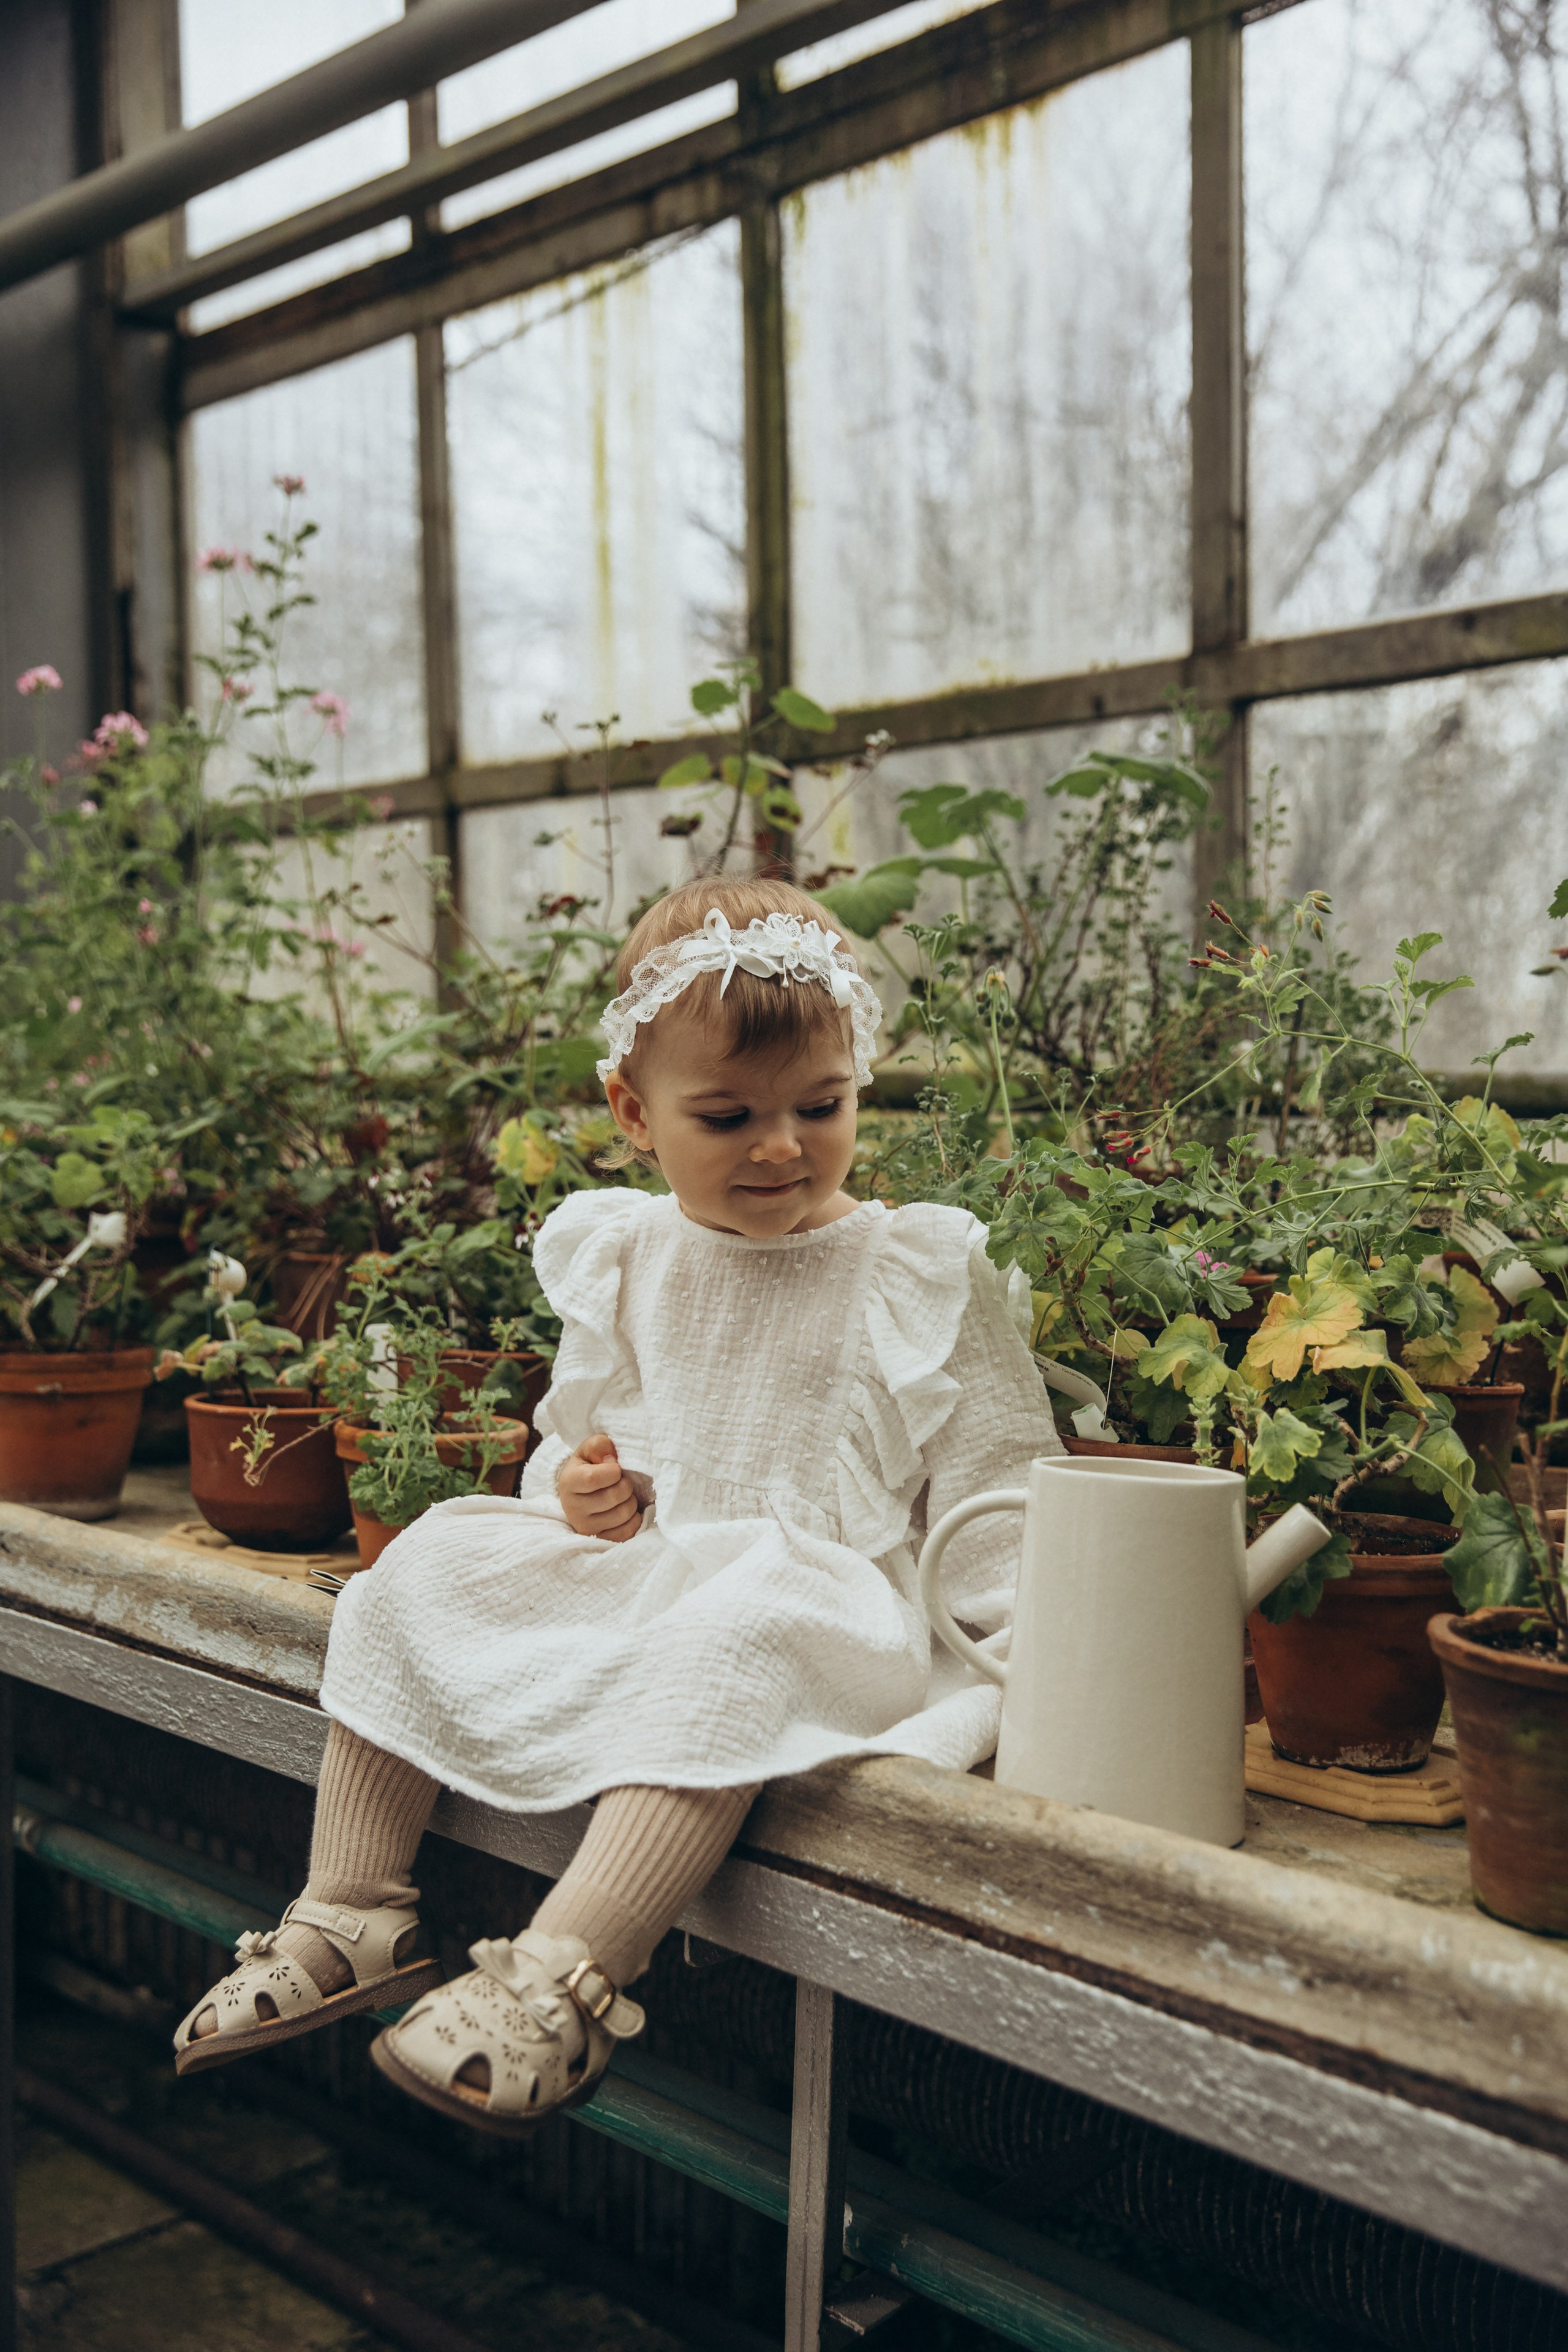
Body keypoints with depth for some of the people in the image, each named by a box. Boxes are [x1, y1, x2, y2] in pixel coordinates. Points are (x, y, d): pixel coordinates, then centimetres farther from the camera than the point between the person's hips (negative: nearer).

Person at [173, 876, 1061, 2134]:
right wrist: (586, 1490, -2)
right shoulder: (622, 1261, 9)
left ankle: (567, 1978, -39)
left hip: (834, 1595, -5)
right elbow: (585, 1434, 22)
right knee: (431, 1560, -7)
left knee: (736, 1625, -39)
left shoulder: (925, 1275, -4)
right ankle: (352, 1916, -1)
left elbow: (992, 1491, -4)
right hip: (635, 1578, 6)